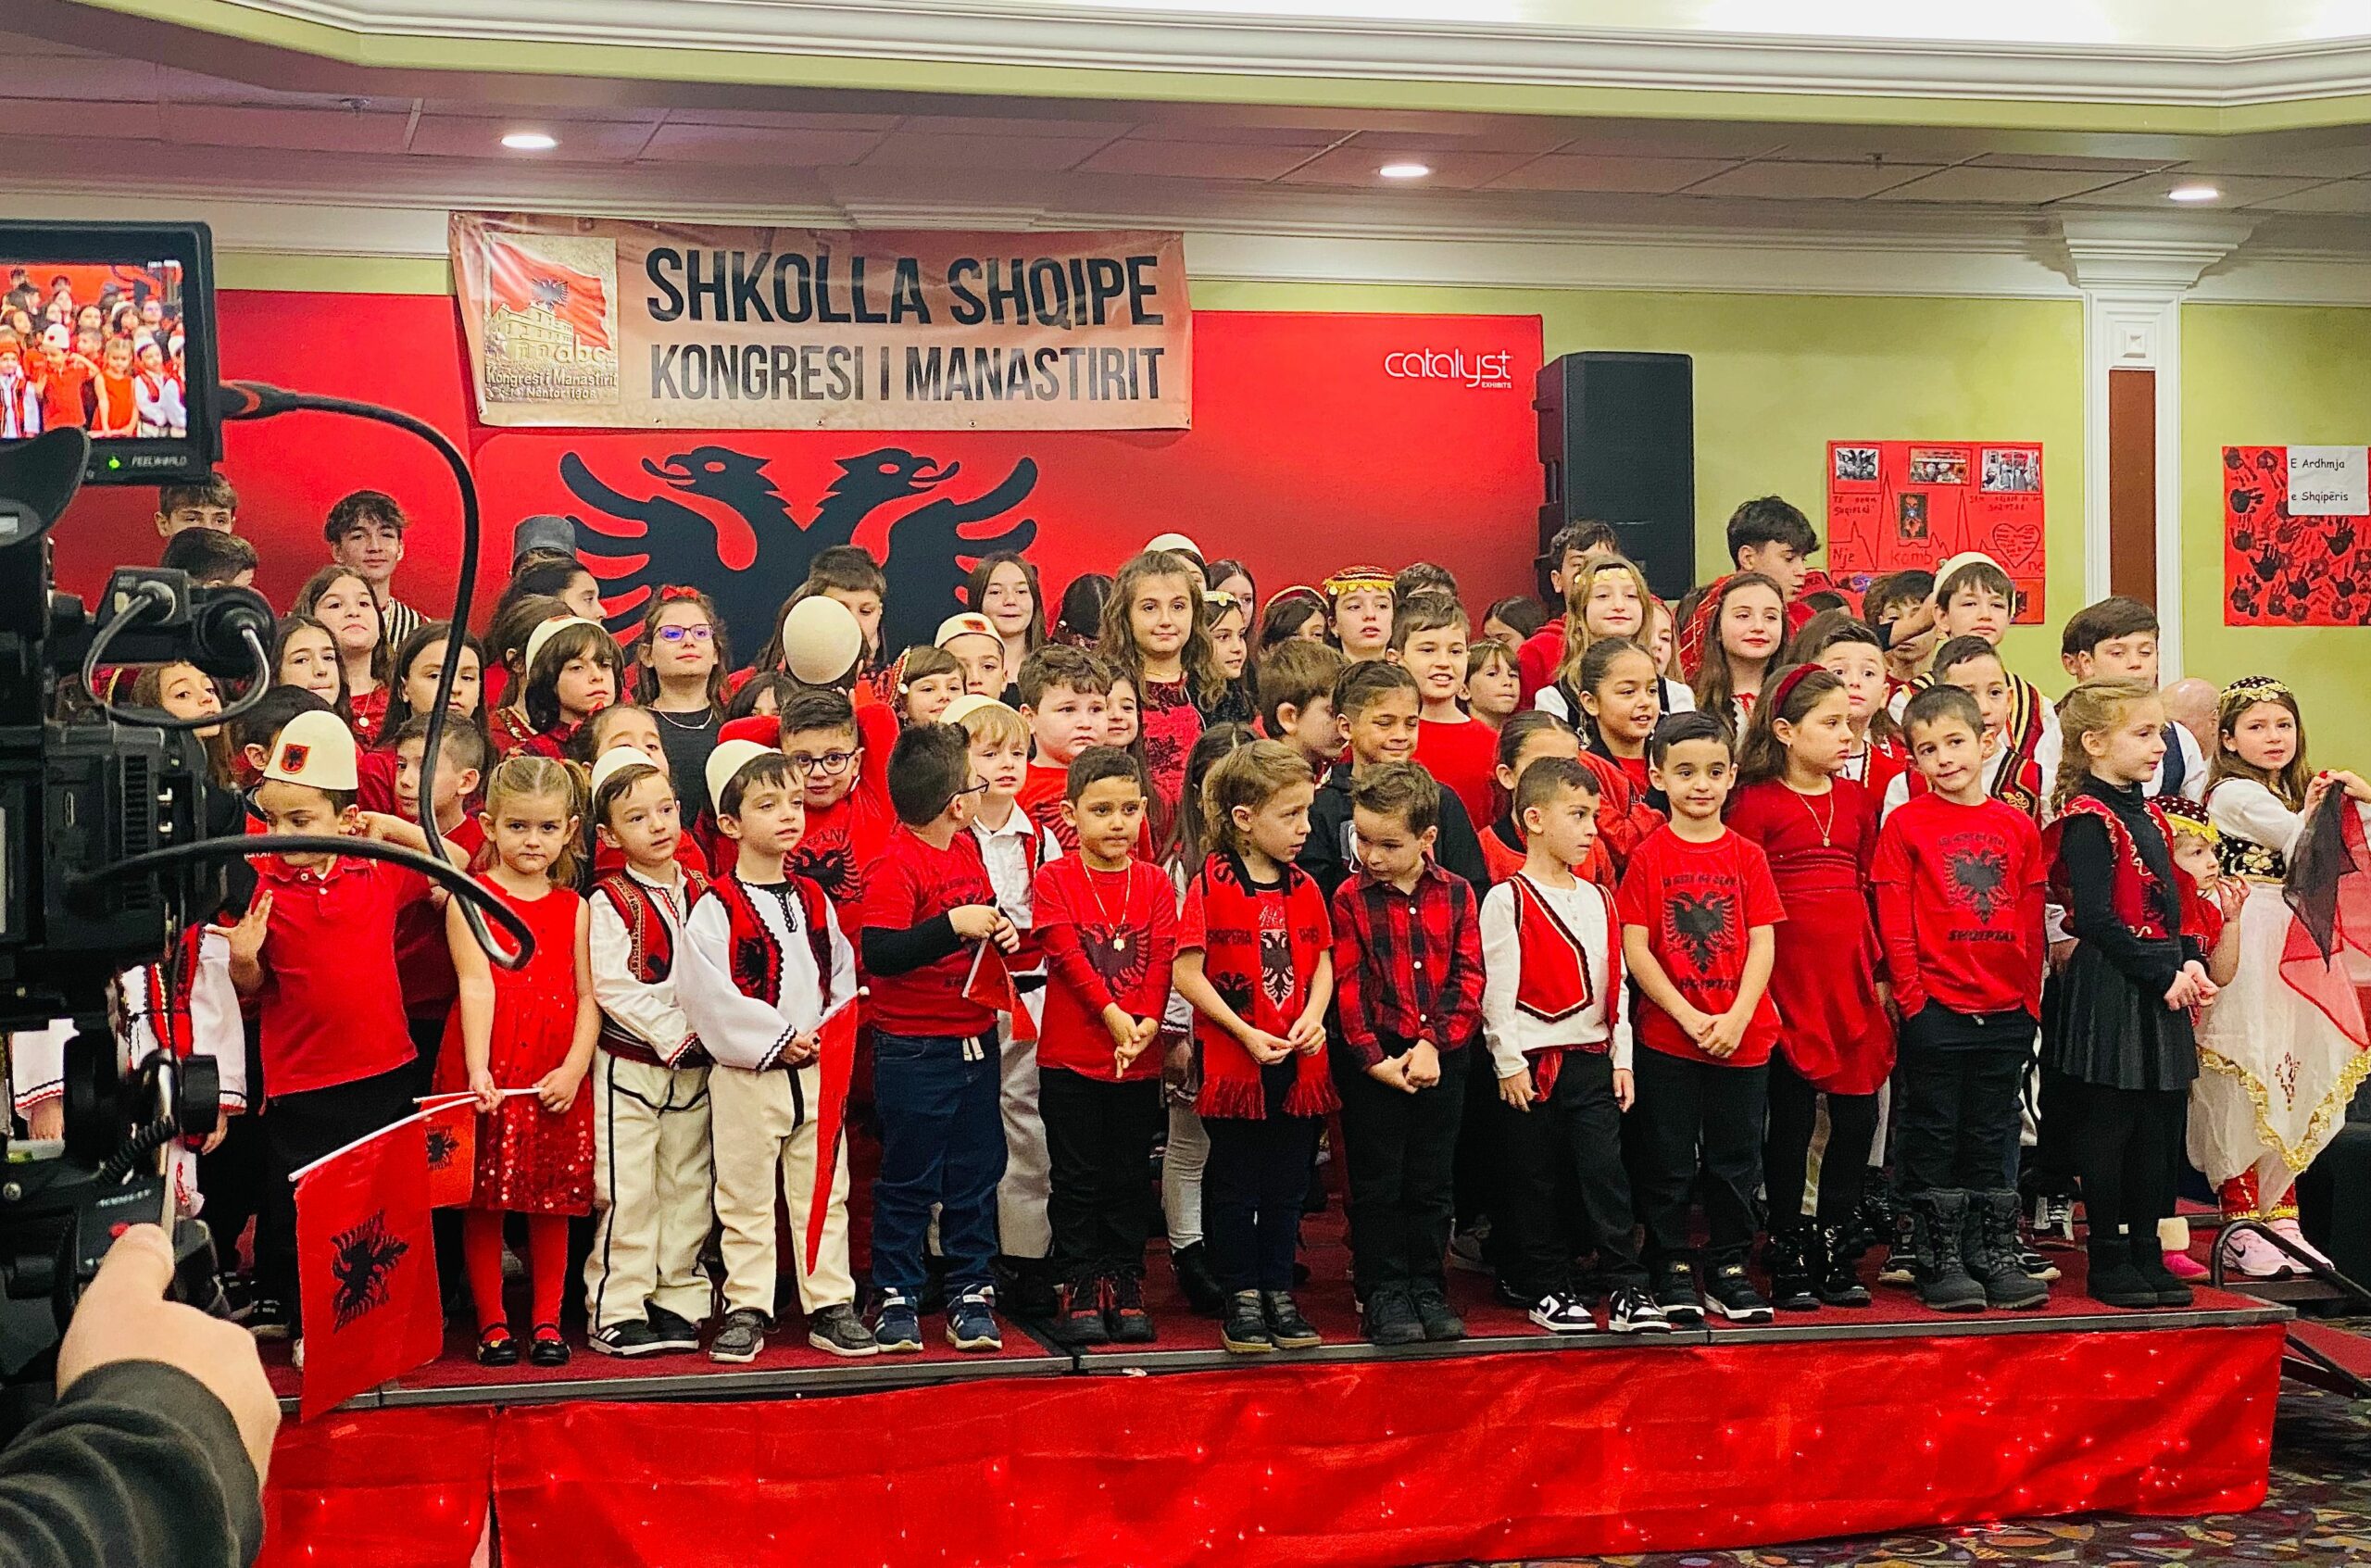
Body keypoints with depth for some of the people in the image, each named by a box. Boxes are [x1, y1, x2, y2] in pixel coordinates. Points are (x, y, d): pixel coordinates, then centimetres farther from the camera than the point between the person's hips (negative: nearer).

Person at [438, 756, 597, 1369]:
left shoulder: (574, 908, 9)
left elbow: (588, 997, 5)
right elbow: (476, 984, -10)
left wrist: (574, 1068, -9)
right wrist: (476, 1067, -20)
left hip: (557, 1076, 2)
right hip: (487, 1072, -2)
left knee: (552, 1200, 7)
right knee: (485, 1200, 3)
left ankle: (547, 1321, 16)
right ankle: (492, 1323, 12)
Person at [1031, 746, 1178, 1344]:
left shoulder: (1154, 883, 5)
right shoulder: (1054, 880, -3)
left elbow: (1161, 961, -2)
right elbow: (1068, 957, -13)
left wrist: (1148, 1022, -17)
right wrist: (1113, 1016, -22)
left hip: (1139, 1059, 3)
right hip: (1070, 1058, -2)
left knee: (1128, 1178, 10)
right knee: (1077, 1178, 5)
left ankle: (1125, 1286, 18)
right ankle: (1080, 1288, 13)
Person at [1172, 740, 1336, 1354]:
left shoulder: (1304, 888, 6)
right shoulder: (1210, 886, -10)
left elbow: (1322, 963, 12)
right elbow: (1187, 974, -12)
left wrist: (1313, 1016, -7)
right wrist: (1245, 1032, -16)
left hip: (1298, 1061, 5)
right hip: (1232, 1058, -5)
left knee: (1288, 1183, 12)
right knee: (1236, 1184, 5)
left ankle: (1279, 1292, 23)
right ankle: (1241, 1298, 16)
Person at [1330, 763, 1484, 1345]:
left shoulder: (1456, 895, 1)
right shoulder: (1350, 899, -5)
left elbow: (1468, 977, -2)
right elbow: (1347, 987, -7)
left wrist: (1433, 1044, -13)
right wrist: (1374, 1058, -15)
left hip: (1442, 1058, 2)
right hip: (1373, 1060, -2)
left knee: (1433, 1183, 10)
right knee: (1378, 1184, 4)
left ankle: (1428, 1291, 21)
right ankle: (1383, 1295, 13)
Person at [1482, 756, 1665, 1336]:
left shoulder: (1598, 900, 12)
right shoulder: (1507, 901, -7)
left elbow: (1614, 984, 14)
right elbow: (1495, 987, -10)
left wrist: (1622, 1059, 9)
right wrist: (1508, 1064, -12)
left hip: (1591, 1059, 4)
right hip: (1530, 1063, -4)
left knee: (1606, 1172, -2)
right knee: (1535, 1181, 4)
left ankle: (1627, 1289, 0)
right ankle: (1546, 1289, 14)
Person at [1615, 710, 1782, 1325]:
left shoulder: (1747, 856, 4)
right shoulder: (1648, 856, -3)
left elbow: (1762, 944, 0)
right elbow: (1635, 949, -6)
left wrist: (1736, 1018, -12)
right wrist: (1689, 1016, -13)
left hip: (1743, 1037, 2)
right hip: (1666, 1036, -2)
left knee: (1736, 1159, 9)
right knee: (1667, 1161, 5)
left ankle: (1729, 1269, 21)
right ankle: (1671, 1271, 16)